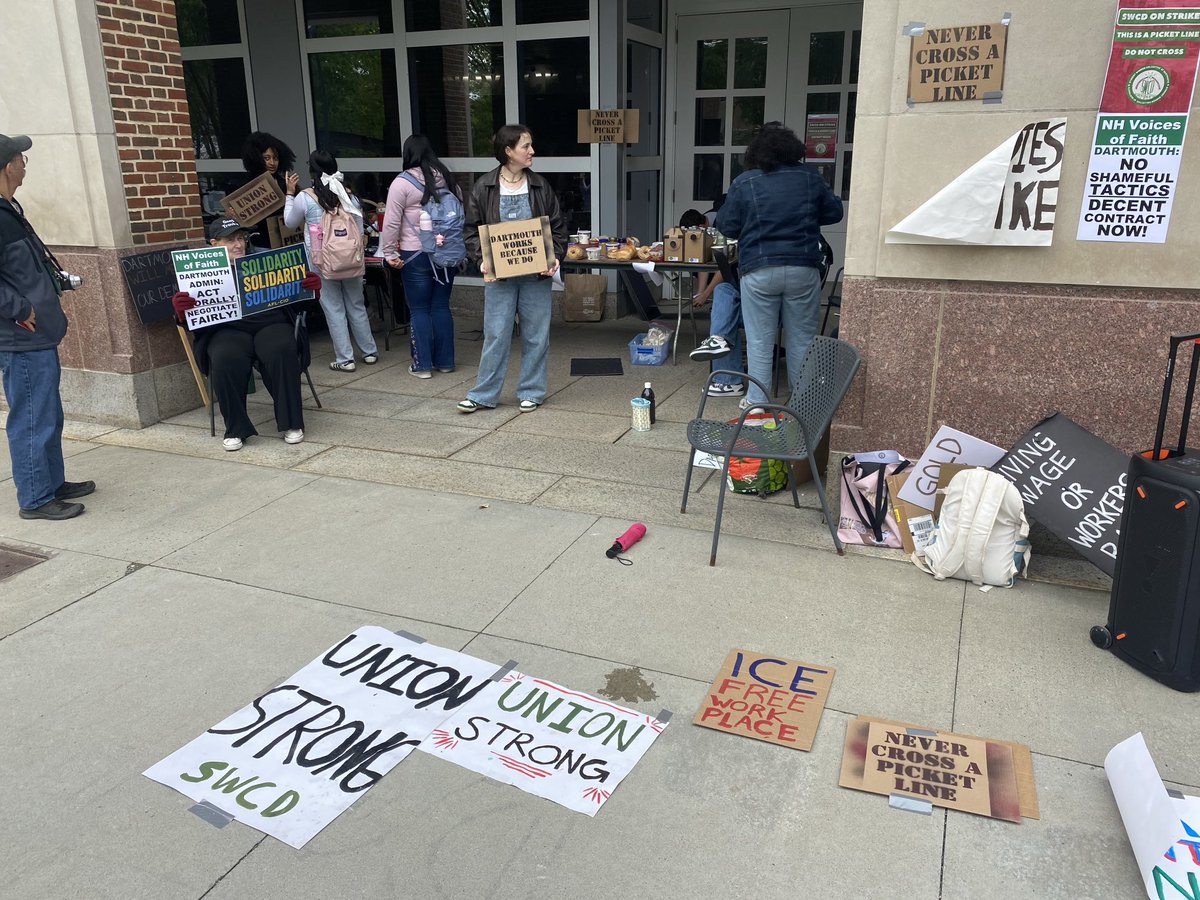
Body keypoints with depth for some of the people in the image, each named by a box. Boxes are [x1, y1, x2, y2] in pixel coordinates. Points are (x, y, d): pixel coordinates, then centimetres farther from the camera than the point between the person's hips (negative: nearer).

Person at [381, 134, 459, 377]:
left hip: (416, 255, -4)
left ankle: (422, 365, 6)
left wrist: (390, 253, -2)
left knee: (419, 310, 4)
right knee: (441, 306, 11)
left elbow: (392, 222, -10)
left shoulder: (402, 182, -9)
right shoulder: (446, 177, 6)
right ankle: (445, 361, 16)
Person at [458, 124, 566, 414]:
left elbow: (558, 226, 8)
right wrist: (482, 260, -13)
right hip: (499, 275, -2)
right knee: (496, 335, 2)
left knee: (536, 335, 8)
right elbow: (472, 229, 2)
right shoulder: (484, 188, -2)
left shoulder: (540, 186, 4)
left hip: (536, 274, 2)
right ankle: (483, 395, 13)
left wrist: (555, 257, -7)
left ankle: (531, 392, 21)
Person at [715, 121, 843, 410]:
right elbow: (834, 212, 12)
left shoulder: (744, 183, -2)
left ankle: (757, 402, 11)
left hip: (759, 270, -1)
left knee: (759, 340, 6)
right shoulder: (810, 177, 3)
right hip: (803, 269, 2)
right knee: (802, 339, 10)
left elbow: (726, 226, 1)